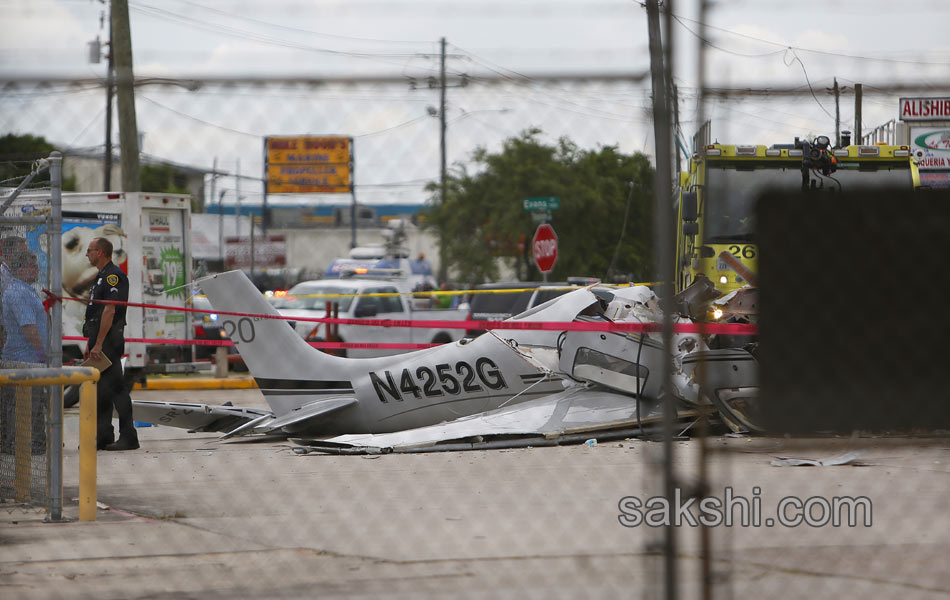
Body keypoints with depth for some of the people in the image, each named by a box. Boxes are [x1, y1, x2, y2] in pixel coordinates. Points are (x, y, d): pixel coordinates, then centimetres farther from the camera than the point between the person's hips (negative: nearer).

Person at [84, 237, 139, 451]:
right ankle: (102, 436, 13)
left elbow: (109, 311, -20)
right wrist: (90, 343, 21)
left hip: (109, 340, -11)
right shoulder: (102, 277, 20)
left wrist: (98, 344, -23)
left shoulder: (113, 276, -13)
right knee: (99, 389, 10)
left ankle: (128, 437, -10)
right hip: (99, 340, 11)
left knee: (114, 388, -10)